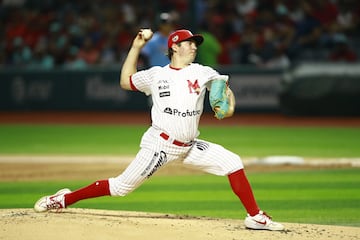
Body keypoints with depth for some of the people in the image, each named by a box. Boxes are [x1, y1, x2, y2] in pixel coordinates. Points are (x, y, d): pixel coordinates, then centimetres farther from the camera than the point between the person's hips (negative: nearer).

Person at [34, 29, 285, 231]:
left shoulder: (202, 73, 6)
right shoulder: (155, 74, 4)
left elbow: (225, 88, 6)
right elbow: (126, 81, 16)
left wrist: (229, 107, -16)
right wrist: (135, 48, 13)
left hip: (189, 147, 3)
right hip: (160, 145, -3)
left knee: (232, 162, -8)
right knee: (122, 186, -5)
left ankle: (255, 217, -3)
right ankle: (65, 199, 7)